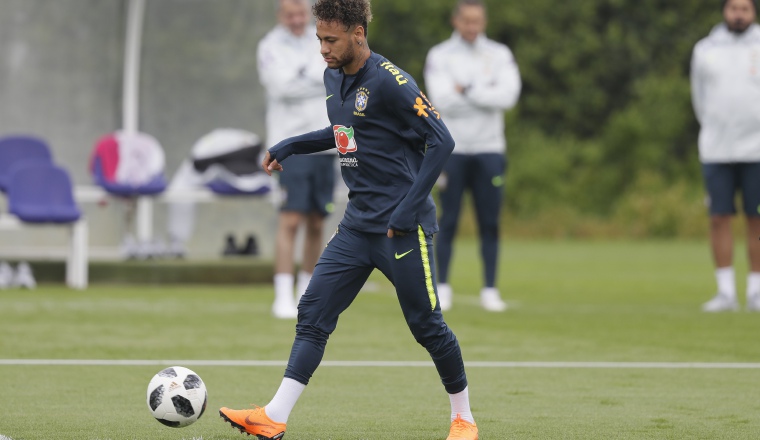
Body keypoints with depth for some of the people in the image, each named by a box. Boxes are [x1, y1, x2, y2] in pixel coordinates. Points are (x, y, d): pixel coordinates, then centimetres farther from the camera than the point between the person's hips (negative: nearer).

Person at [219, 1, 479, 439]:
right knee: (313, 313, -2)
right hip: (357, 225, 8)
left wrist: (408, 208, -20)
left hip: (403, 228, -8)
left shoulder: (390, 82, -17)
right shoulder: (334, 77, 9)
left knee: (426, 324, 0)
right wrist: (290, 147, 17)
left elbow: (441, 141, -17)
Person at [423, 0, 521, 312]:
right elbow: (442, 101, -13)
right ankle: (442, 288, 8)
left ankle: (490, 290, 7)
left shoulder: (500, 55, 6)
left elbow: (508, 96, -10)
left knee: (490, 224, 2)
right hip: (451, 149, -1)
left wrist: (467, 90, -12)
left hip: (489, 149, 1)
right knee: (448, 222, 0)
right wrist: (485, 94, -10)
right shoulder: (439, 57, 2)